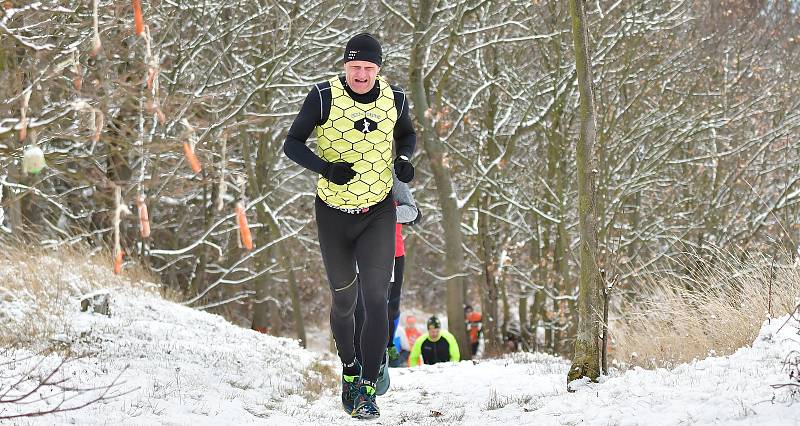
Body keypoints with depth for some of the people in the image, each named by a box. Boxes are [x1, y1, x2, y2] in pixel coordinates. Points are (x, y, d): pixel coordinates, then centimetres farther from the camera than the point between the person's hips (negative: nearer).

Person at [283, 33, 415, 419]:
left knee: (375, 300, -15)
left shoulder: (393, 98, -6)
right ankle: (349, 371, 40)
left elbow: (406, 134, 14)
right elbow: (292, 144, -11)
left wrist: (403, 160, -8)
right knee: (344, 303, 14)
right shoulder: (324, 97, -15)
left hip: (379, 214, 0)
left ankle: (367, 389, -12)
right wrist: (325, 168, -29)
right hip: (333, 214, 0)